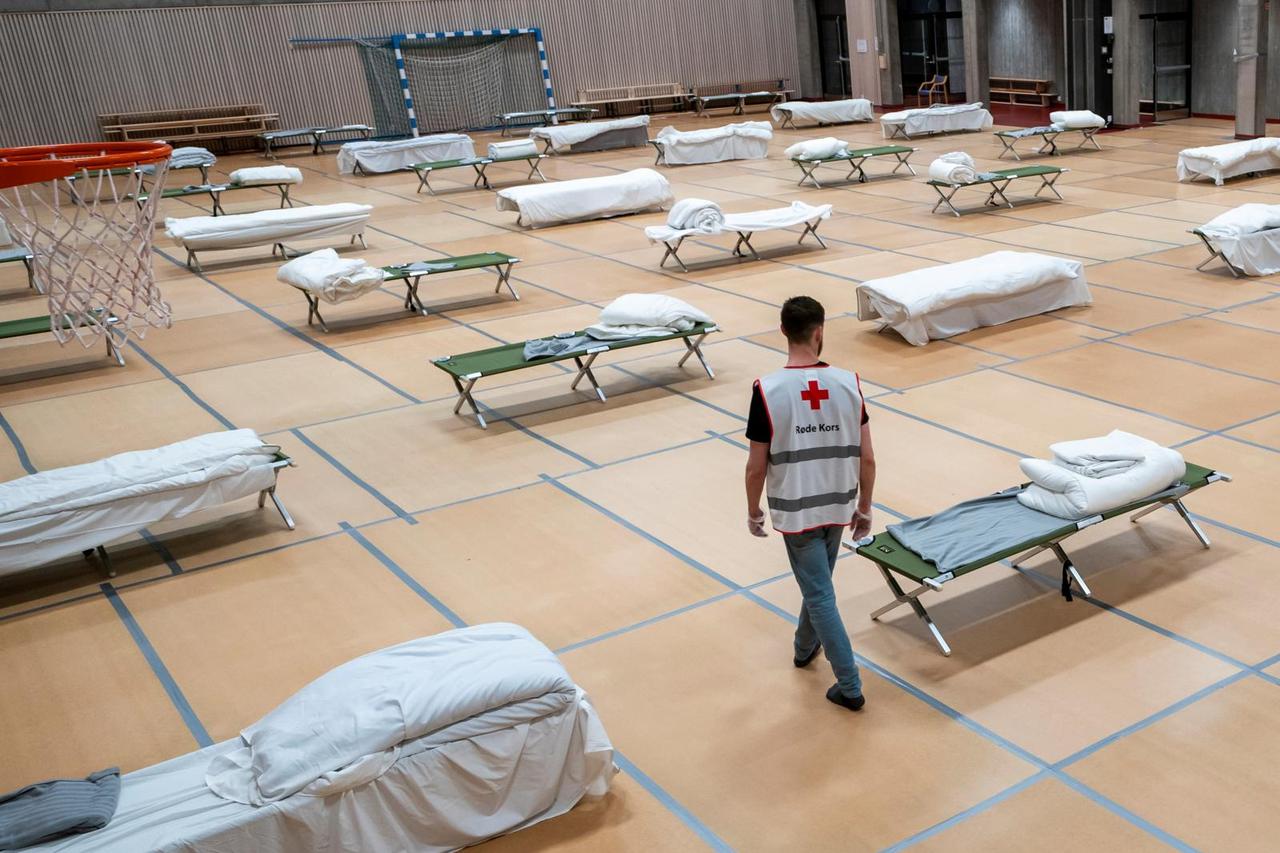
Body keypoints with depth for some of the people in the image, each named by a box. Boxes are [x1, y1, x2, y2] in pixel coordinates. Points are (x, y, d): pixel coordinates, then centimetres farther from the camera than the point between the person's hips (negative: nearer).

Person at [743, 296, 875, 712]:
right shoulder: (848, 382, -10)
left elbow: (756, 466, -13)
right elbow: (867, 458, -4)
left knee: (820, 596, 7)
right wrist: (864, 507, 10)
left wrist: (753, 511, 4)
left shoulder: (767, 390, -18)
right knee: (818, 583, 26)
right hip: (837, 506, 4)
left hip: (795, 510, -3)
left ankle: (850, 686, 10)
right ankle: (806, 646, 47)